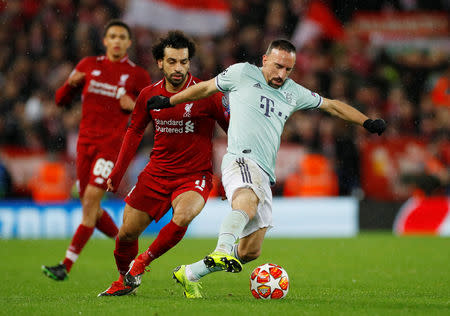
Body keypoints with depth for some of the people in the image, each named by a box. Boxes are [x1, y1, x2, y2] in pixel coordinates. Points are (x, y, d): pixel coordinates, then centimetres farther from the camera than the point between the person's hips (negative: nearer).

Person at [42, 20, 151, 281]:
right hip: (86, 142, 5)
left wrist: (134, 106, -12)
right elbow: (61, 100, 13)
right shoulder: (89, 65, 10)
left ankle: (67, 265, -16)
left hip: (113, 144, -5)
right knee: (91, 208, 6)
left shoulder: (138, 75, 1)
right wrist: (71, 83, -8)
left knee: (90, 202, -15)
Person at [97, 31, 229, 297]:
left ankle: (142, 262, -8)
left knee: (182, 217, -33)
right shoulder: (149, 95, 0)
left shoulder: (207, 95, -12)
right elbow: (135, 132, 15)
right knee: (126, 233, 4)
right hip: (157, 173, 4)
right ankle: (124, 282, 34)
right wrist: (117, 173, 12)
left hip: (194, 175, -4)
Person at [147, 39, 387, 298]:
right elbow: (206, 88, 22)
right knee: (247, 204, -41)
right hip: (241, 159, -6)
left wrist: (367, 122, 25)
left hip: (265, 175, 6)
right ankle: (222, 250, -60)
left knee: (250, 251, -1)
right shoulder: (242, 74, 8)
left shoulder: (293, 93, 23)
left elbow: (332, 105, 32)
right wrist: (169, 101, 28)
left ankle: (189, 274, 13)